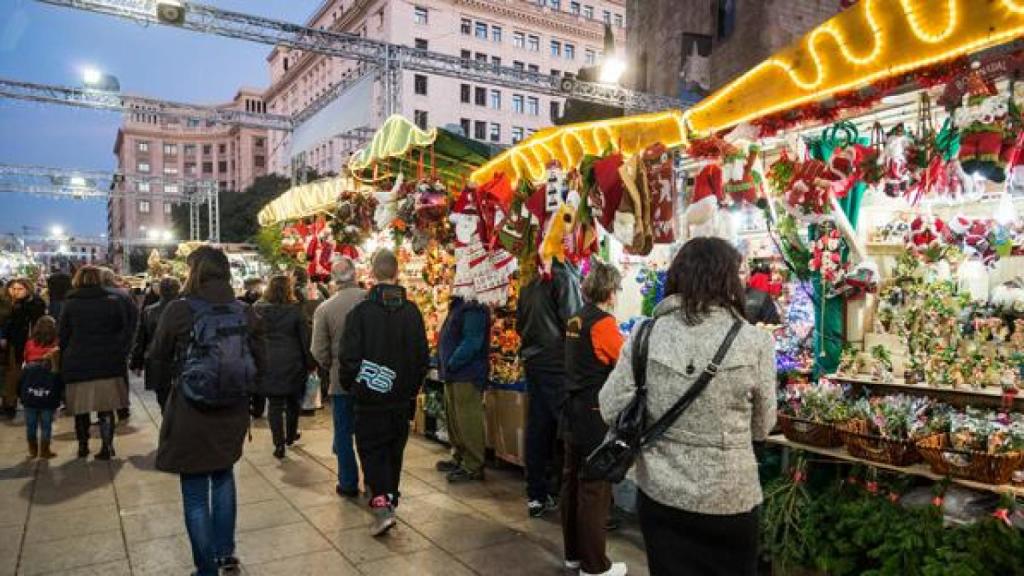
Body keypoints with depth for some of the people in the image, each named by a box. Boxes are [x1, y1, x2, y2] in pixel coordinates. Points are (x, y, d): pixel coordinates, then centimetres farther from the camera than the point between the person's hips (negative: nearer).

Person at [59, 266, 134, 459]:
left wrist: (64, 363, 14)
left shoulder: (70, 304, -1)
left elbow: (62, 336, 4)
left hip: (77, 364, 1)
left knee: (81, 409, 14)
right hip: (108, 364, 0)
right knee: (106, 408, 6)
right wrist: (121, 355, 9)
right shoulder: (114, 301, -2)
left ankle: (83, 446, 24)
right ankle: (106, 447, 4)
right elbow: (126, 331, 1)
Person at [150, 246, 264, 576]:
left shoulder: (179, 310, -13)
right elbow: (258, 364, 0)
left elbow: (158, 361, -2)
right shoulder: (245, 312, -5)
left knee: (195, 494, 9)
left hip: (190, 413, -3)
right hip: (233, 413, 4)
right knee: (223, 477, 25)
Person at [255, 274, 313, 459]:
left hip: (269, 364, 1)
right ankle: (290, 437, 33)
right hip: (292, 364, 0)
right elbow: (305, 339, -6)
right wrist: (310, 363, 3)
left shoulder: (258, 309, -3)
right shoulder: (295, 310, -9)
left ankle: (279, 444, 2)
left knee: (274, 404, 5)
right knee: (292, 402, 18)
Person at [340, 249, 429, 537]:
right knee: (394, 451, 18)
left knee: (371, 451, 5)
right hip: (401, 397, 4)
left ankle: (381, 505, -8)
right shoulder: (412, 311, -2)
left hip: (370, 397, -4)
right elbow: (423, 356, 2)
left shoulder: (361, 311, -14)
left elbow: (350, 356, -13)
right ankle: (390, 499, 31)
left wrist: (347, 384, 6)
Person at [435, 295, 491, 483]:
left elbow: (471, 342, -25)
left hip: (467, 376, -11)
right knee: (454, 419, 19)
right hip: (454, 375, 11)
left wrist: (451, 363, -21)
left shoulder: (473, 309, -17)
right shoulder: (458, 307, 17)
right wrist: (444, 365, 13)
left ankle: (474, 467, 1)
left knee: (468, 421, -7)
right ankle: (458, 458, 32)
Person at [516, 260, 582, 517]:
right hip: (558, 363, -7)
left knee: (537, 428, 10)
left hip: (533, 363, 7)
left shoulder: (530, 284, 13)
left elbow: (519, 325, 18)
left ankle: (536, 496, 16)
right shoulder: (564, 277, -9)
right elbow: (573, 321, -16)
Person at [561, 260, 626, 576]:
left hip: (573, 412, 8)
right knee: (595, 490, 1)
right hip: (595, 416, -8)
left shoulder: (575, 320, 9)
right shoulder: (603, 323, -15)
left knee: (572, 483, 15)